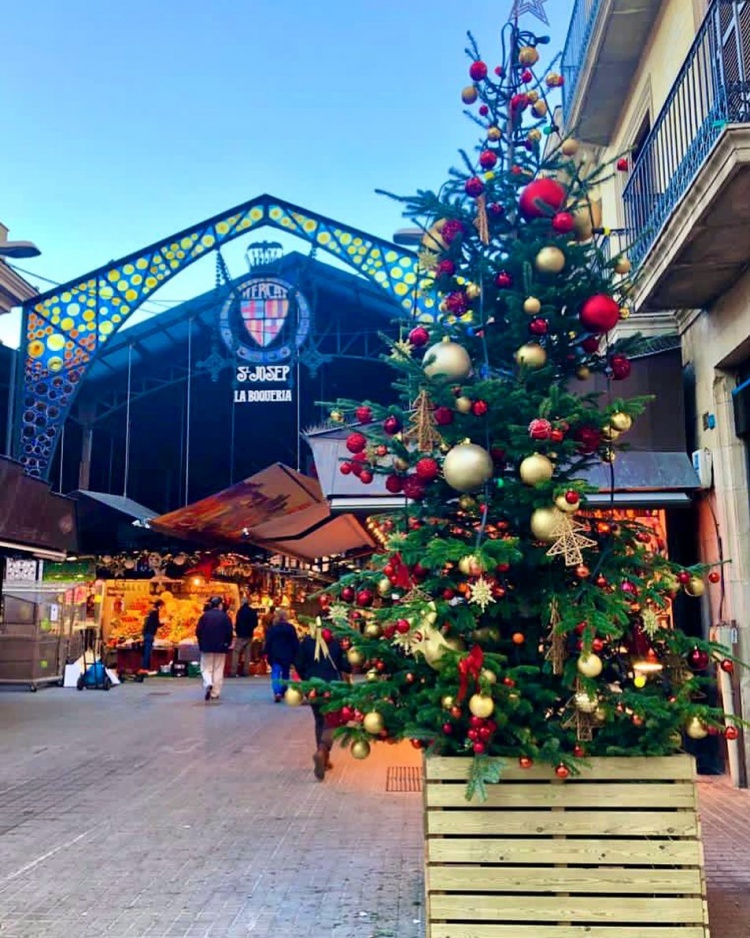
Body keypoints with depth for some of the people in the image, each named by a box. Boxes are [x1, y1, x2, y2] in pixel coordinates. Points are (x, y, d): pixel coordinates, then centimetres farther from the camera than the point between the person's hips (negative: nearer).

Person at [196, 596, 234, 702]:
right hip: (220, 648, 0)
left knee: (206, 669, 10)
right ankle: (215, 693, 9)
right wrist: (227, 644, 9)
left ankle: (208, 684, -18)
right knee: (218, 670, 9)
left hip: (206, 647, 0)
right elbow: (229, 633, -7)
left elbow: (198, 631, -5)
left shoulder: (205, 616, -4)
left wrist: (201, 644, 10)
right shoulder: (225, 617, -6)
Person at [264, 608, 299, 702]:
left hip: (275, 656, -2)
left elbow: (268, 643, -2)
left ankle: (277, 692, -24)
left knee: (275, 674, -5)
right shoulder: (291, 628, -1)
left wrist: (268, 654, 4)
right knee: (285, 674, 16)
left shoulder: (272, 628, -3)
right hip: (287, 655, 2)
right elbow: (295, 643, 1)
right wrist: (294, 656, 8)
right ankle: (284, 692, 21)